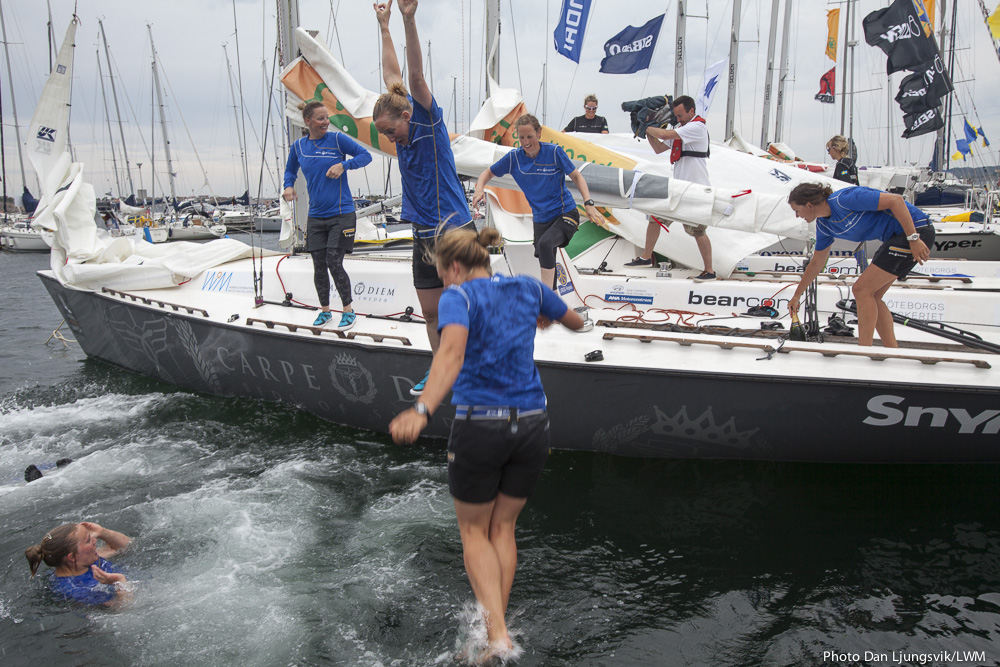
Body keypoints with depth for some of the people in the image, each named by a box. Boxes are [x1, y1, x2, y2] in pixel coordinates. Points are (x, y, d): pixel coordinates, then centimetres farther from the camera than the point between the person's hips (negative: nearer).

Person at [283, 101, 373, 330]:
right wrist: (288, 186, 2)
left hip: (342, 214, -4)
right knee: (319, 266, 5)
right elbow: (290, 169, 23)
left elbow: (365, 155, -3)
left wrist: (344, 165, -18)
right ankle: (324, 310, 24)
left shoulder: (337, 139, -5)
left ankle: (348, 309, 9)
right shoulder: (298, 147, 6)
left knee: (334, 263, -9)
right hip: (316, 216, 4)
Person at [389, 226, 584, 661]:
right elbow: (576, 322, 27)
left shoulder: (459, 297, -7)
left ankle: (496, 632, 3)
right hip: (531, 428, 5)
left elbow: (453, 353, -29)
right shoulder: (528, 288, 9)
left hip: (479, 426, -4)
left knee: (474, 531, 16)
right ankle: (496, 628, 23)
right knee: (503, 527, 21)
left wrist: (423, 410, -43)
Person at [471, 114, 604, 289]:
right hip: (540, 219, 5)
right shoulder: (514, 157, -3)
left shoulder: (554, 151, -10)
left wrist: (588, 203, -17)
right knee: (546, 265, 14)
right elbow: (488, 173, 9)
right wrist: (479, 189, -14)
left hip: (565, 213, -5)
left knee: (545, 243, -33)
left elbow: (576, 176, -4)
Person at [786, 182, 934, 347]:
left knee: (862, 290, -10)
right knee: (870, 296, 9)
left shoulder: (844, 199, -21)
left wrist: (914, 238, -26)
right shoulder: (823, 225, 8)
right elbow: (816, 263, 21)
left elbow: (896, 200, -23)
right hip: (895, 236, 9)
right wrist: (797, 295, 28)